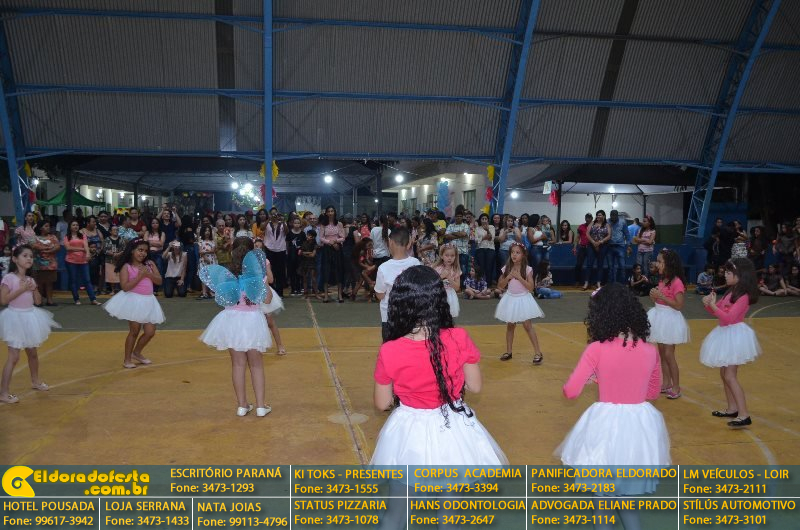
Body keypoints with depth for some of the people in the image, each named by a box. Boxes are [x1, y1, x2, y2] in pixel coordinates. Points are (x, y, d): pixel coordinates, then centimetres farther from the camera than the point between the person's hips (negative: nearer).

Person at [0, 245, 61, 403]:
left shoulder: (30, 279, 8)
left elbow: (38, 301, 9)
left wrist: (34, 289, -7)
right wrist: (21, 289, -23)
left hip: (30, 318, 7)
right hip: (16, 318, -7)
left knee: (33, 353, 20)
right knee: (13, 357, -10)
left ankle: (35, 381, 40)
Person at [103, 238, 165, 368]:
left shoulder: (150, 264, 7)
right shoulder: (126, 267, -7)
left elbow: (159, 281, 2)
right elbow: (125, 287, -17)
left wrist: (148, 274, -13)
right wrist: (139, 276, -18)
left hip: (148, 301, 5)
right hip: (133, 301, -5)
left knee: (150, 332, 6)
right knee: (134, 331, 2)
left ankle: (136, 353, 30)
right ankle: (127, 359, 18)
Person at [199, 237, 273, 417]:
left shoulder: (227, 275, -8)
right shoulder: (259, 274, -11)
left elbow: (223, 299, -7)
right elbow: (267, 299, -6)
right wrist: (266, 278, -4)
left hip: (232, 321, 1)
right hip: (252, 321, 0)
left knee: (238, 364, 12)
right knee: (256, 364, 13)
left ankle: (242, 405, 16)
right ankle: (261, 405, 12)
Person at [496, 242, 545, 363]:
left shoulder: (527, 269, -9)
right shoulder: (506, 269, -1)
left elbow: (530, 287, -14)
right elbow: (500, 286, 1)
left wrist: (519, 277, -20)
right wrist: (508, 277, -13)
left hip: (523, 299, -3)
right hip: (510, 299, 4)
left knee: (528, 326, -6)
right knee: (510, 326, 12)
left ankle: (538, 352, -1)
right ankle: (509, 351, 23)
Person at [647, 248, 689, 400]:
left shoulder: (676, 282, -18)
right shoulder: (662, 280, 8)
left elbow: (679, 305, -21)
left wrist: (661, 296, -25)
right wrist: (654, 296, -2)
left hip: (670, 320, -9)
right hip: (659, 318, 9)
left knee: (669, 354, -3)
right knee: (662, 353, 14)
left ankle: (676, 387, 8)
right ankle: (666, 384, 24)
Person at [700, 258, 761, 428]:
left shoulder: (743, 296, -18)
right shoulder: (731, 291, 9)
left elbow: (728, 317, -24)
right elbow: (717, 310, 16)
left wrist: (713, 305, -21)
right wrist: (709, 304, -4)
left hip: (735, 335, -9)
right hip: (725, 334, 9)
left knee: (730, 376, -10)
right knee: (724, 374, 15)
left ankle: (744, 415, -8)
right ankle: (732, 409, 25)